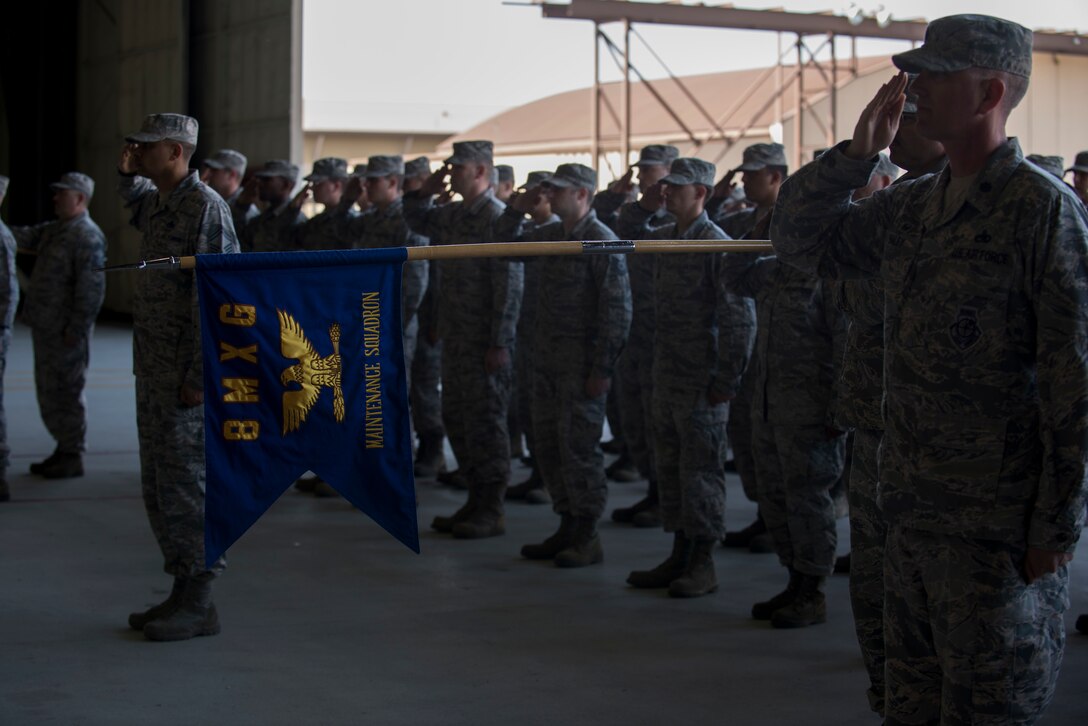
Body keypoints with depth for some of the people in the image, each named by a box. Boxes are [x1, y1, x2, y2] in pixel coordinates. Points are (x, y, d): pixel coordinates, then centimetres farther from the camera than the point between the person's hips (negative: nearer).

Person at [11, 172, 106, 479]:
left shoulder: (87, 236, -15)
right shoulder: (54, 230, 17)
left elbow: (91, 288, -20)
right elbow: (25, 237, 9)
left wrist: (75, 329, -22)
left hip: (65, 331, -10)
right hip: (46, 327, 10)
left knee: (64, 391, -2)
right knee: (49, 391, 15)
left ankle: (72, 457, 6)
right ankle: (63, 451, 24)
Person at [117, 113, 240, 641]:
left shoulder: (205, 207, -13)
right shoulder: (156, 205, 14)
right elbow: (134, 199, 41)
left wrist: (200, 374, -22)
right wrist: (127, 173, 17)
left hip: (186, 374, -9)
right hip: (153, 369, 9)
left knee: (185, 484, -5)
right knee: (158, 487, 12)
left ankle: (199, 606, 2)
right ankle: (183, 592, 21)